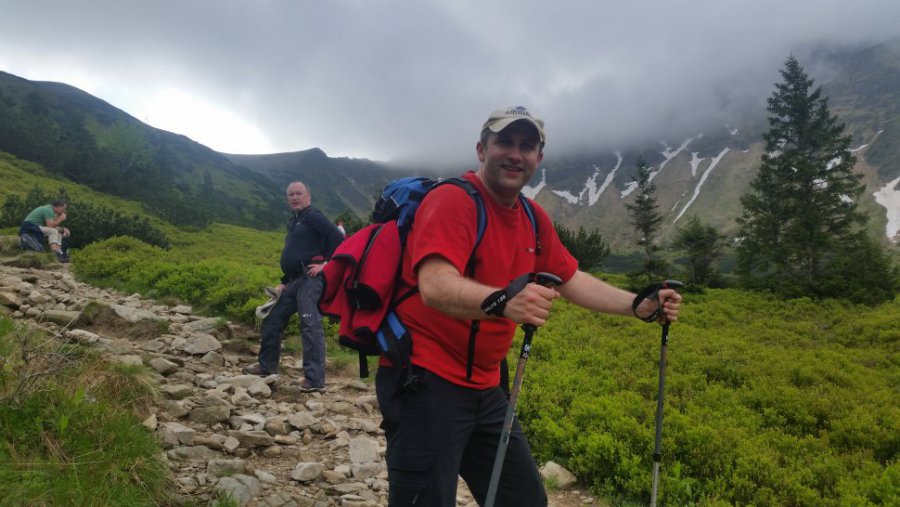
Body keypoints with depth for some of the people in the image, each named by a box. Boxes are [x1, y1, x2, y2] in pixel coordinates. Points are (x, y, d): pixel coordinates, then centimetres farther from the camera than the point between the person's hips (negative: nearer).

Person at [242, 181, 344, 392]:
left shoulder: (313, 216, -4)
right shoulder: (294, 221, 24)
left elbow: (337, 237, -18)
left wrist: (326, 263, -17)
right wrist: (283, 283, 20)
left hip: (310, 279, -10)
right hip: (294, 280, 10)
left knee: (310, 325, -16)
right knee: (272, 319, 15)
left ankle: (315, 380, -17)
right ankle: (267, 365, 30)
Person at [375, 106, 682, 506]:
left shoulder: (535, 220, 9)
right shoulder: (452, 200, -17)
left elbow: (571, 279, 17)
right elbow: (434, 286, -31)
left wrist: (641, 305, 8)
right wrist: (501, 301, -49)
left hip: (484, 388, 8)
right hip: (425, 382, -8)